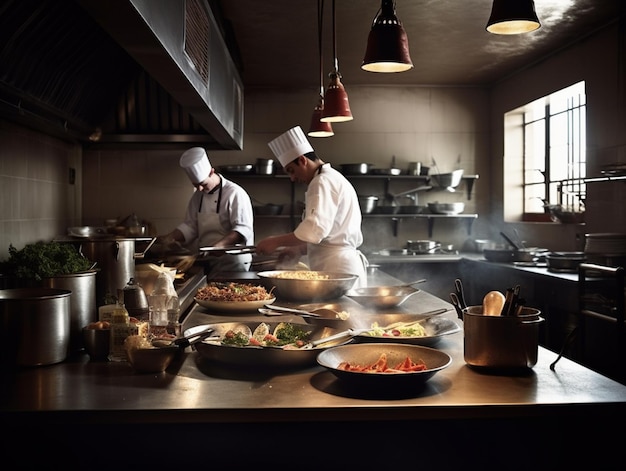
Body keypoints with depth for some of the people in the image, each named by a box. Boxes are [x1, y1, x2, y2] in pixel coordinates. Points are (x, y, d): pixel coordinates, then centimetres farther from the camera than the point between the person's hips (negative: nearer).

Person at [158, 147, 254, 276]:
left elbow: (243, 229, -19)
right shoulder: (197, 196, 11)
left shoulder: (234, 193, -13)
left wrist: (220, 245, -33)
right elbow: (190, 226, 17)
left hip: (231, 263, -6)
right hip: (206, 261, 6)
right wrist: (169, 238, 0)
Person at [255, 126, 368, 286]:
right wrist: (299, 250, 21)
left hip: (336, 269, -10)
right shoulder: (335, 178, 23)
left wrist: (276, 242, -14)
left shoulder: (323, 182, -10)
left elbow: (316, 229, -22)